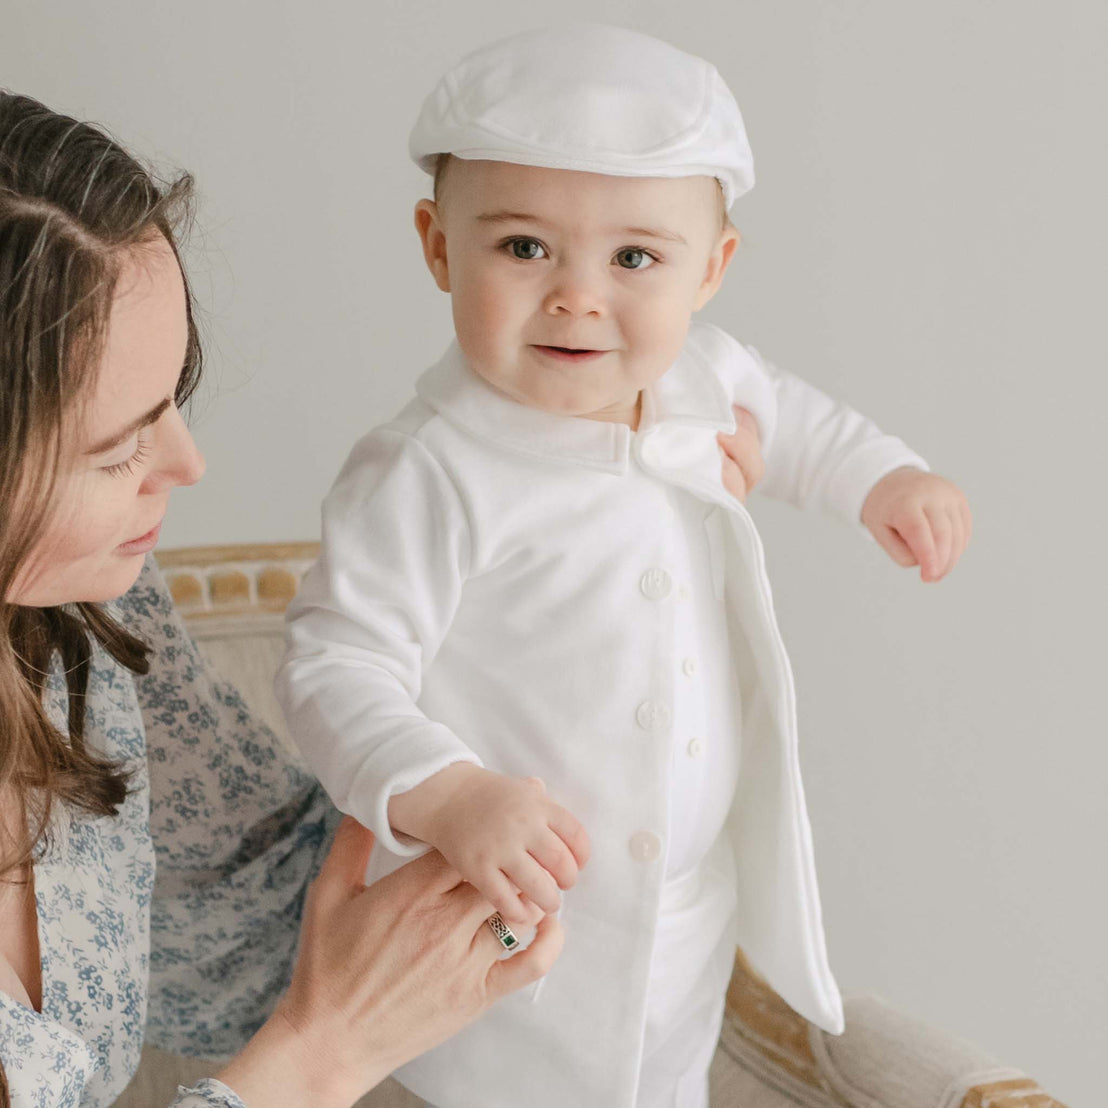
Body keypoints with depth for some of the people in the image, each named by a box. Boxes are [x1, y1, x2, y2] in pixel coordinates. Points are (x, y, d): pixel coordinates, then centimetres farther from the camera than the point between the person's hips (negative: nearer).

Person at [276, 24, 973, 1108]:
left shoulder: (700, 381, -7)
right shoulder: (428, 476, -29)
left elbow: (782, 415, 17)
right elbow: (334, 667, -29)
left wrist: (883, 476, 8)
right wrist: (442, 794, -43)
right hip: (509, 923, -6)